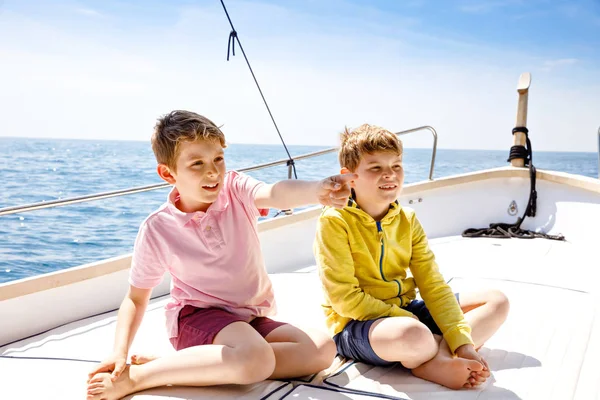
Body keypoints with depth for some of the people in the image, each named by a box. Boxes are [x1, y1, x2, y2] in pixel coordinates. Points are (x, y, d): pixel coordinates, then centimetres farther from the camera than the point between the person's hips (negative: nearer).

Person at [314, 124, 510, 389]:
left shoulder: (408, 221, 3)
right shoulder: (334, 222, -15)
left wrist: (463, 342, -14)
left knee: (497, 302, 3)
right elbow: (344, 298, -18)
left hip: (404, 310, 8)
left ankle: (429, 363, -16)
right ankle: (444, 351, -6)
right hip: (356, 323, -8)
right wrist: (408, 321, -19)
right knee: (414, 335, -42)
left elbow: (433, 286, -2)